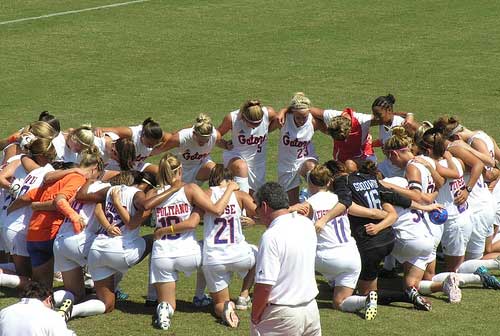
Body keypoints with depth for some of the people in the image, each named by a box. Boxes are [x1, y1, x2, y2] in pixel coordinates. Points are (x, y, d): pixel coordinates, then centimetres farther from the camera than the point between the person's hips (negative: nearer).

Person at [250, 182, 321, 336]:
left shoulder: (271, 236, -19)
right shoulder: (307, 224, 3)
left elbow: (264, 285, -20)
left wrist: (255, 316, -7)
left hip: (283, 314, -7)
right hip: (311, 309, 7)